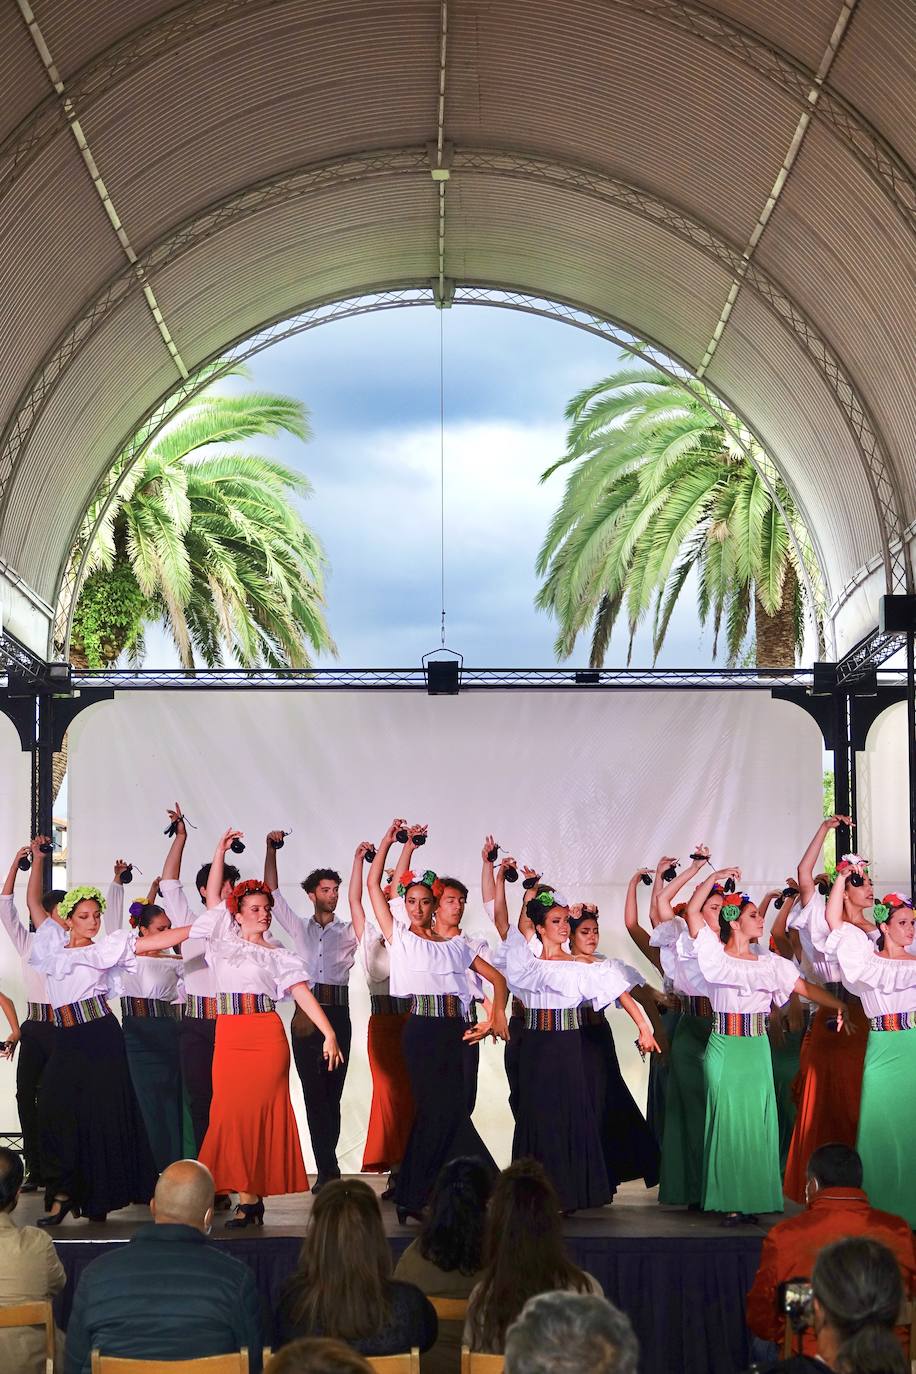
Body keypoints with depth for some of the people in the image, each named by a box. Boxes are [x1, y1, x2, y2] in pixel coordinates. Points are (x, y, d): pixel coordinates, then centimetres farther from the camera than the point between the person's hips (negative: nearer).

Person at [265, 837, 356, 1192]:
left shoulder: (349, 932, 13)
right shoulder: (298, 927, 15)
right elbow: (272, 892, 13)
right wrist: (271, 850, 7)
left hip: (337, 1013, 0)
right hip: (305, 1013, 0)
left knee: (331, 1092, 0)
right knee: (314, 1091, -5)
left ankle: (325, 1170, 7)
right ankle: (328, 1169, -6)